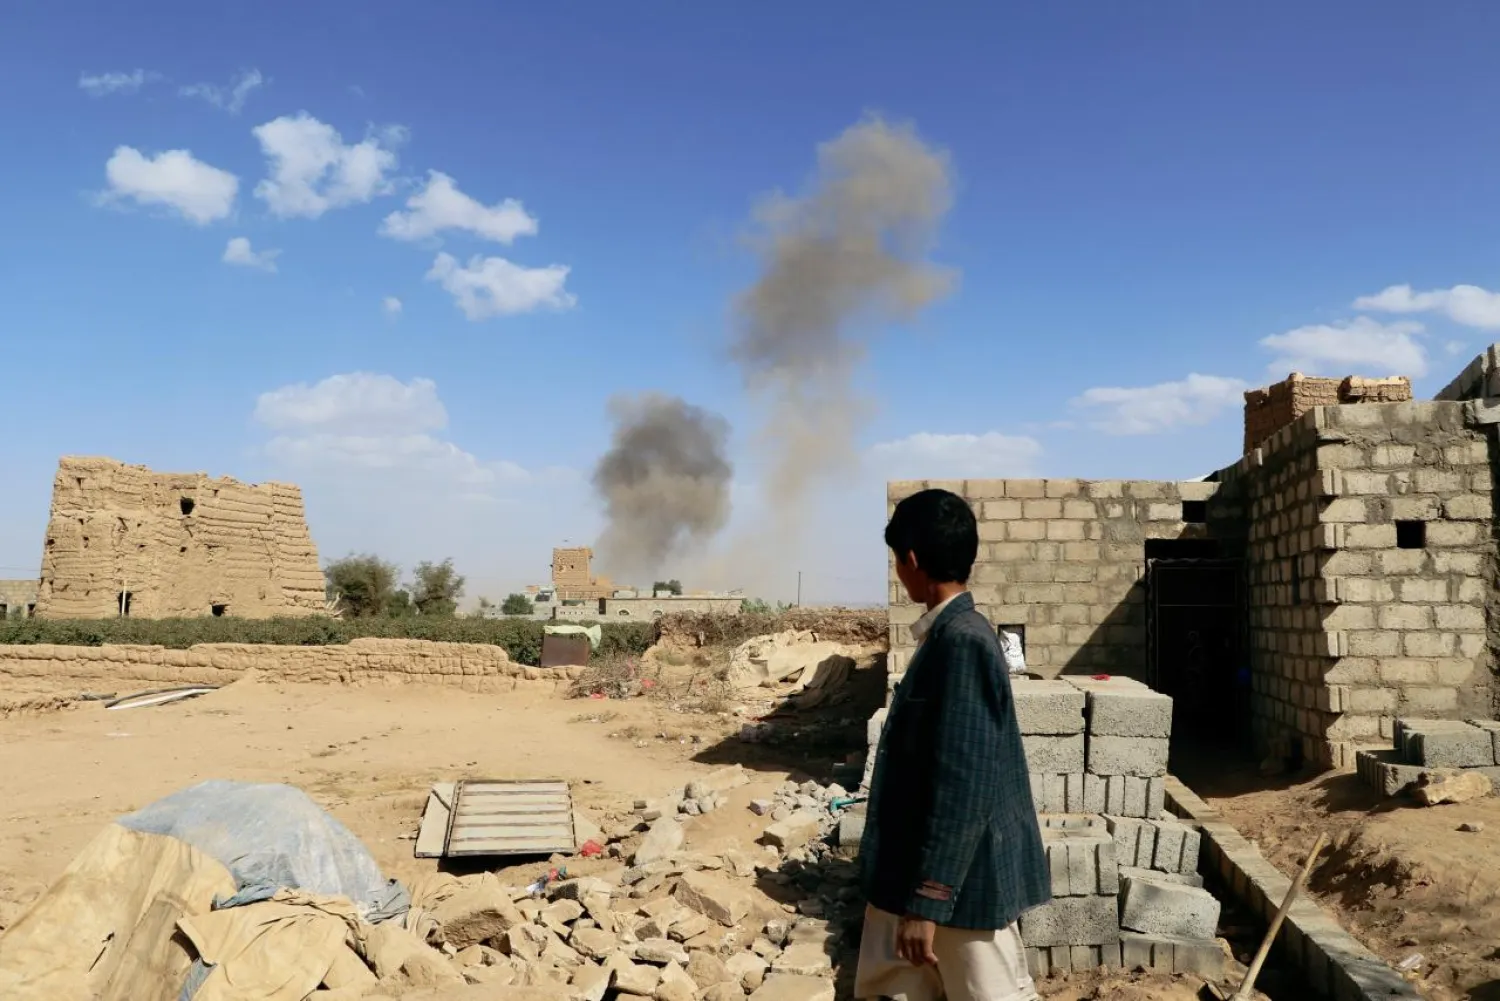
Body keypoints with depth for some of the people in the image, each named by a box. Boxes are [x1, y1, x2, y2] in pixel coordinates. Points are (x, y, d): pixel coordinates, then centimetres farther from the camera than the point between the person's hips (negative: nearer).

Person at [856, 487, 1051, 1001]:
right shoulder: (946, 636, 7)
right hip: (910, 872, 9)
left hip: (962, 882, -9)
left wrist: (927, 900, -21)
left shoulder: (963, 643, -22)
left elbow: (963, 786, -25)